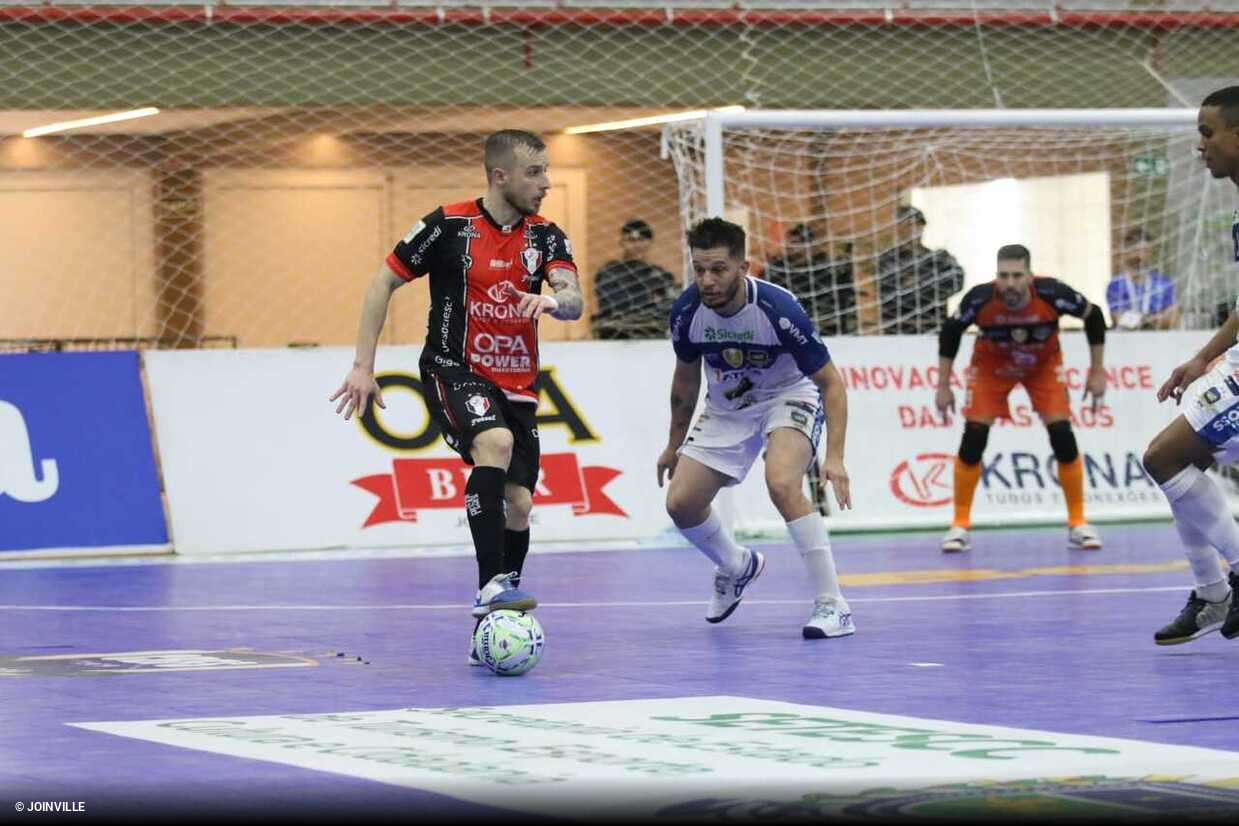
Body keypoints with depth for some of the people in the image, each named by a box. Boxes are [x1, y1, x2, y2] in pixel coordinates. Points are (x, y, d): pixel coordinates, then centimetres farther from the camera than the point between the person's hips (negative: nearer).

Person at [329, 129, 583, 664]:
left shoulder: (544, 236, 5)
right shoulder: (449, 225, -6)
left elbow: (573, 301, -10)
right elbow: (383, 284, 0)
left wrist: (552, 300, -35)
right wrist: (363, 367, -6)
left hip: (516, 384, 5)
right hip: (454, 369, -5)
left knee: (518, 505, -1)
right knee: (495, 442, -34)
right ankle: (490, 586, -36)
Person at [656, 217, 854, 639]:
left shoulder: (778, 309, -31)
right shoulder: (687, 311, -18)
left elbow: (831, 382, -22)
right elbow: (686, 377, 5)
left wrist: (835, 457, -32)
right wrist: (675, 444, 14)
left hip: (787, 397, -5)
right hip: (726, 409, 5)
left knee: (781, 484, -32)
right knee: (681, 503, -4)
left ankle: (832, 606, -24)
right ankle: (737, 567, 29)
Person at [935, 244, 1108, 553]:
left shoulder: (1052, 294, -33)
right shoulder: (980, 299, -32)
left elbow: (1093, 316, -14)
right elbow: (950, 332, -12)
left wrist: (1097, 371, -10)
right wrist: (943, 385, -9)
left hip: (1043, 364, 0)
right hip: (992, 365, 0)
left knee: (1062, 434, -11)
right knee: (973, 437, -11)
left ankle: (1078, 524, 1)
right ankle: (960, 525, 0)